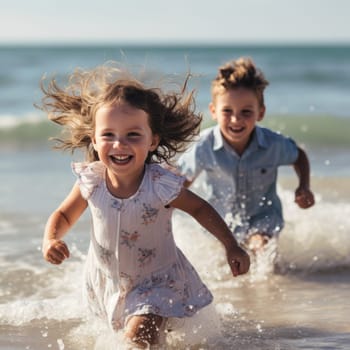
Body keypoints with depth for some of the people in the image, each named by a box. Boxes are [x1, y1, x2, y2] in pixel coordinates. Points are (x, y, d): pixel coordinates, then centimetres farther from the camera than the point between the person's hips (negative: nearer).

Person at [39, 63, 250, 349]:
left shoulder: (161, 186, -29)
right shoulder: (91, 181, -22)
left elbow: (199, 208, -10)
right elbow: (64, 215, -4)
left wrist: (231, 247, -14)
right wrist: (50, 241, -25)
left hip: (156, 281, -4)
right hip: (107, 281, 4)